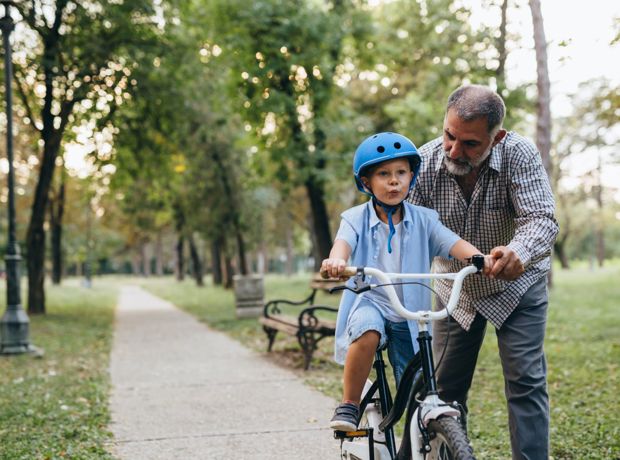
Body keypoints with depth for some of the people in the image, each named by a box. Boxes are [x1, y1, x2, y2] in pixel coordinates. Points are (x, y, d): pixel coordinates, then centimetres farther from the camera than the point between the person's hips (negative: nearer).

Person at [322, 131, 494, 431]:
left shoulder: (423, 219, 2)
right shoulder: (356, 218, -2)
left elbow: (454, 244, -12)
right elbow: (344, 242, -22)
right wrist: (336, 260, -47)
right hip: (369, 303, -2)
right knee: (367, 331, -37)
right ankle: (348, 406, -20)